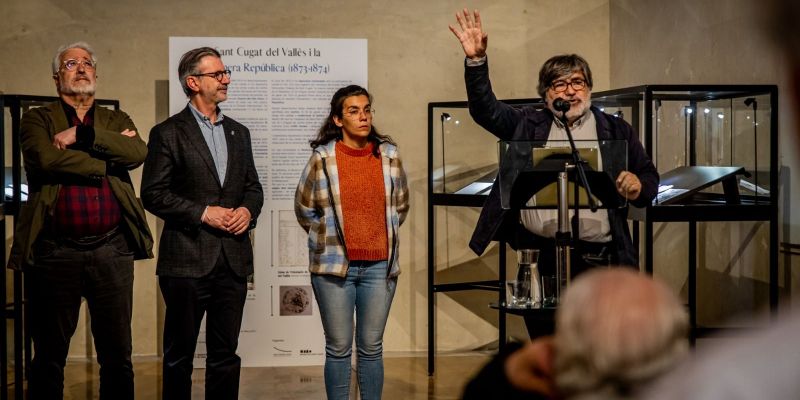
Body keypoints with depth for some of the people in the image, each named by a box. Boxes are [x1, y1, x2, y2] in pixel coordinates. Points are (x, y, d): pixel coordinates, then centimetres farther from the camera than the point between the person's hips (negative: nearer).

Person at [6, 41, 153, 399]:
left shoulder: (116, 121, 16)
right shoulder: (38, 119, 8)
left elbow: (138, 152, -5)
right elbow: (45, 158, -13)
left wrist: (82, 135, -9)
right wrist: (109, 159, -8)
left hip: (111, 250, 2)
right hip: (55, 252, -2)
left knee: (118, 357, 7)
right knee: (49, 358, 8)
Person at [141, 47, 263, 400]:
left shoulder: (238, 133, 15)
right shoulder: (168, 133, -3)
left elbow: (252, 186, 19)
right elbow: (153, 194, -8)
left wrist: (248, 210, -2)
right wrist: (203, 213, -15)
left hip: (233, 260, 5)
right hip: (188, 260, -5)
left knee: (225, 354, 9)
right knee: (179, 356, 5)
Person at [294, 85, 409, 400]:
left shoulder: (389, 155, 3)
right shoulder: (322, 158, -4)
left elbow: (401, 205, 16)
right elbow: (304, 208, 7)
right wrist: (328, 239, 10)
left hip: (379, 265, 2)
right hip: (334, 265, -2)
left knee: (371, 347, 9)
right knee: (339, 348, 5)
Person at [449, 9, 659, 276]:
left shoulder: (617, 131, 12)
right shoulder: (529, 125, 14)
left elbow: (649, 176, 14)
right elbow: (486, 109, 6)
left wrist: (639, 187, -11)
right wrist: (476, 60, -7)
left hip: (597, 256, -1)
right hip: (537, 253, 1)